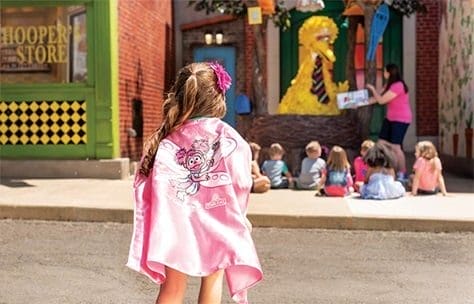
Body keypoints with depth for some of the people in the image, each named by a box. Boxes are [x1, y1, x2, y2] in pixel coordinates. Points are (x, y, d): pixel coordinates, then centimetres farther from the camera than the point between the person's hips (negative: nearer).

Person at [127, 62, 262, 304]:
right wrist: (237, 216, 9)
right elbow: (241, 184, -9)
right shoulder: (227, 138, -7)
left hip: (173, 225, 2)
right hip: (214, 223, -1)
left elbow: (144, 185, -1)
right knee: (213, 277, 20)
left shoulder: (164, 138, 0)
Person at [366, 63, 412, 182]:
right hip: (390, 118, 10)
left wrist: (372, 89, -7)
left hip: (401, 120, -10)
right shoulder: (390, 85, 10)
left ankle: (403, 174, -3)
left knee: (395, 147, -12)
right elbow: (378, 98, 14)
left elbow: (381, 100, -21)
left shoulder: (398, 86, -22)